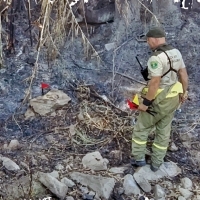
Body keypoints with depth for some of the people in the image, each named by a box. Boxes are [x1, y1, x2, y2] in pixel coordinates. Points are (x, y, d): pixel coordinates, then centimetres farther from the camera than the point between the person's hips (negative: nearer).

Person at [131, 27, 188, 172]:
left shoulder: (156, 57, -24)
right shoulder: (176, 53, 2)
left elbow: (154, 83, -27)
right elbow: (184, 74, 7)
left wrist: (145, 103, -19)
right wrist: (183, 93, 19)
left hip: (159, 100, -8)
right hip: (172, 99, 8)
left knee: (141, 128, 13)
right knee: (163, 131, 16)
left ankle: (138, 158, 22)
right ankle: (156, 163, 26)